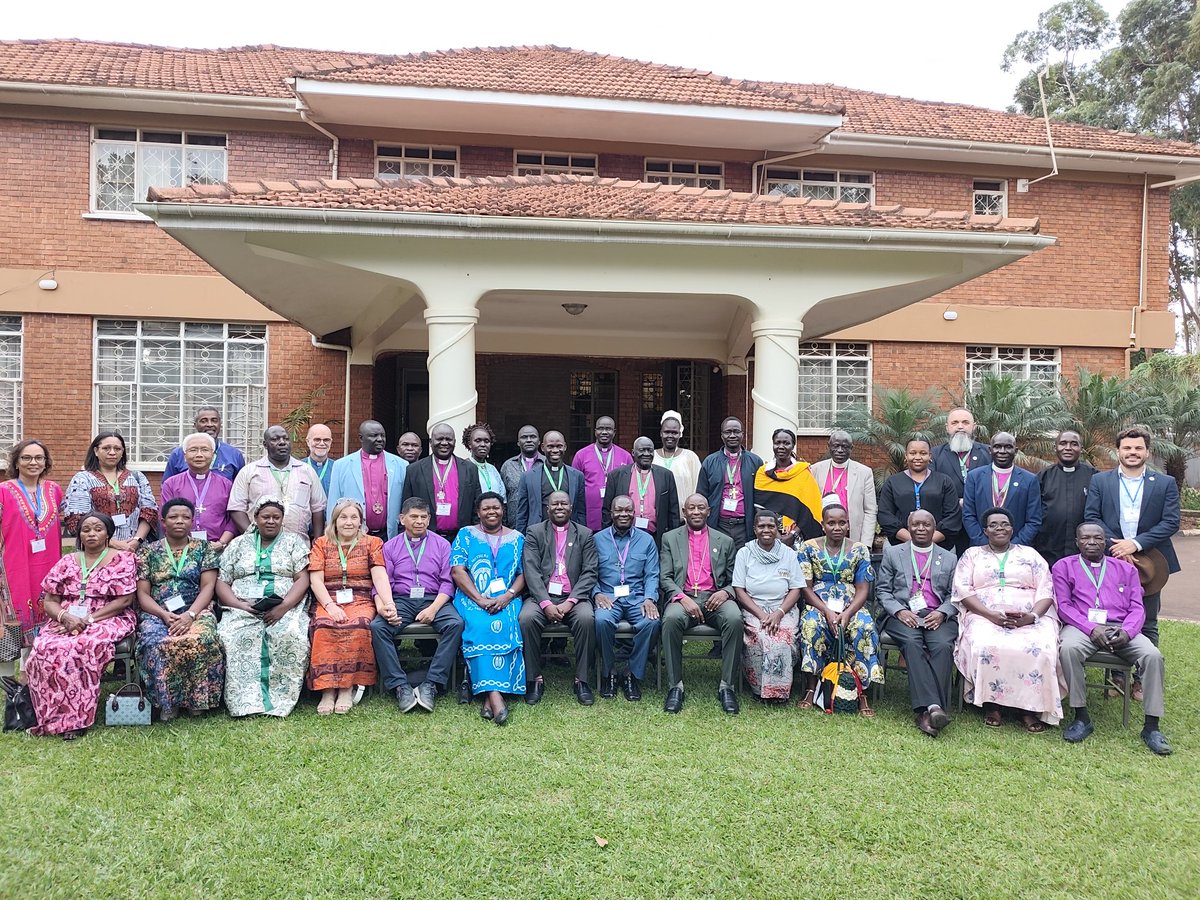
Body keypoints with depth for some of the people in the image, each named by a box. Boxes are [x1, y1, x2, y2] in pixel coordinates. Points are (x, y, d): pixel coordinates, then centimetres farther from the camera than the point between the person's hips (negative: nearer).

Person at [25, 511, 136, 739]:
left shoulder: (122, 559, 3)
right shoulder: (66, 562, 15)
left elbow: (125, 600, -6)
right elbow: (49, 601, 11)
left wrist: (88, 620, -14)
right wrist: (65, 617, -13)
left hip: (108, 620, -4)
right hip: (67, 621, 4)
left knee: (83, 647, -37)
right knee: (44, 649, -29)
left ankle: (75, 719, -28)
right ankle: (54, 718, -19)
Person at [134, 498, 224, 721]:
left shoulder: (204, 548, 12)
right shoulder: (148, 551, 13)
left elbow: (208, 587, 2)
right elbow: (143, 594, 6)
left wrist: (190, 615, -15)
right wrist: (164, 615, -13)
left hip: (196, 611, 0)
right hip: (156, 614, 1)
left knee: (199, 640, -35)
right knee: (158, 643, -35)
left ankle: (196, 699, -17)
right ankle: (167, 701, -17)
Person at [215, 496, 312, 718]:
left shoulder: (294, 541, 13)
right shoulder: (238, 544, 18)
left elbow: (302, 579, 2)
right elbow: (222, 582, 11)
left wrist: (283, 607, -14)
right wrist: (239, 605, -8)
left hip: (286, 607, -1)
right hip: (243, 608, 2)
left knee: (290, 636, -34)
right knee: (232, 637, -31)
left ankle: (281, 699, -23)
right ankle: (245, 702, -27)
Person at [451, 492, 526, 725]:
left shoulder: (516, 538, 17)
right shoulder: (466, 535, 13)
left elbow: (524, 574, 8)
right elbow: (457, 571, 1)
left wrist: (507, 596, -12)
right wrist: (480, 599, -13)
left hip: (507, 599, 1)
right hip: (472, 598, -1)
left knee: (505, 626, -31)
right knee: (481, 626, -32)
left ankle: (491, 692, -35)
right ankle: (495, 694, -40)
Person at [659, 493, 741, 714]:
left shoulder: (725, 541, 18)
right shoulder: (670, 538, 15)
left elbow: (734, 580, 15)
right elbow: (665, 578, 5)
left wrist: (725, 592, -9)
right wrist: (683, 598, -14)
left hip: (715, 598, 1)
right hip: (682, 597, -1)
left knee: (734, 619, -32)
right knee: (671, 619, -36)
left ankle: (727, 686, -22)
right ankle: (675, 686, -25)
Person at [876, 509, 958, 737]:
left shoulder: (949, 558, 22)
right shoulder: (893, 553, 18)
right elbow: (882, 590, 11)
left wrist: (942, 613, -8)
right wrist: (900, 611, -7)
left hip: (937, 616, 1)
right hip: (903, 615, -1)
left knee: (943, 645, -31)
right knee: (912, 643, -33)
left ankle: (925, 711, -38)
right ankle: (932, 706, -43)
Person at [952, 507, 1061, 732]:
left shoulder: (1030, 554, 20)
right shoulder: (972, 554, 17)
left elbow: (1045, 591, 9)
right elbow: (963, 591, 3)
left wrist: (1032, 616, -12)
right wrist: (991, 615, -13)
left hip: (1029, 619, 1)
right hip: (984, 617, -1)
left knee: (1039, 650, -32)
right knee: (985, 648, -34)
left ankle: (1031, 708, -20)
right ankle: (992, 705, -18)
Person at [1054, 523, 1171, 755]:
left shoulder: (1126, 569, 21)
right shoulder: (1063, 567, 14)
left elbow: (1137, 607, 11)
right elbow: (1064, 605, 3)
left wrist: (1127, 631, -11)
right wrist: (1091, 629, -14)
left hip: (1120, 628, 2)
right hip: (1082, 626, -2)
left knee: (1153, 655, -27)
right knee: (1068, 648, -36)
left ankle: (1151, 727, -19)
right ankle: (1081, 718, -25)